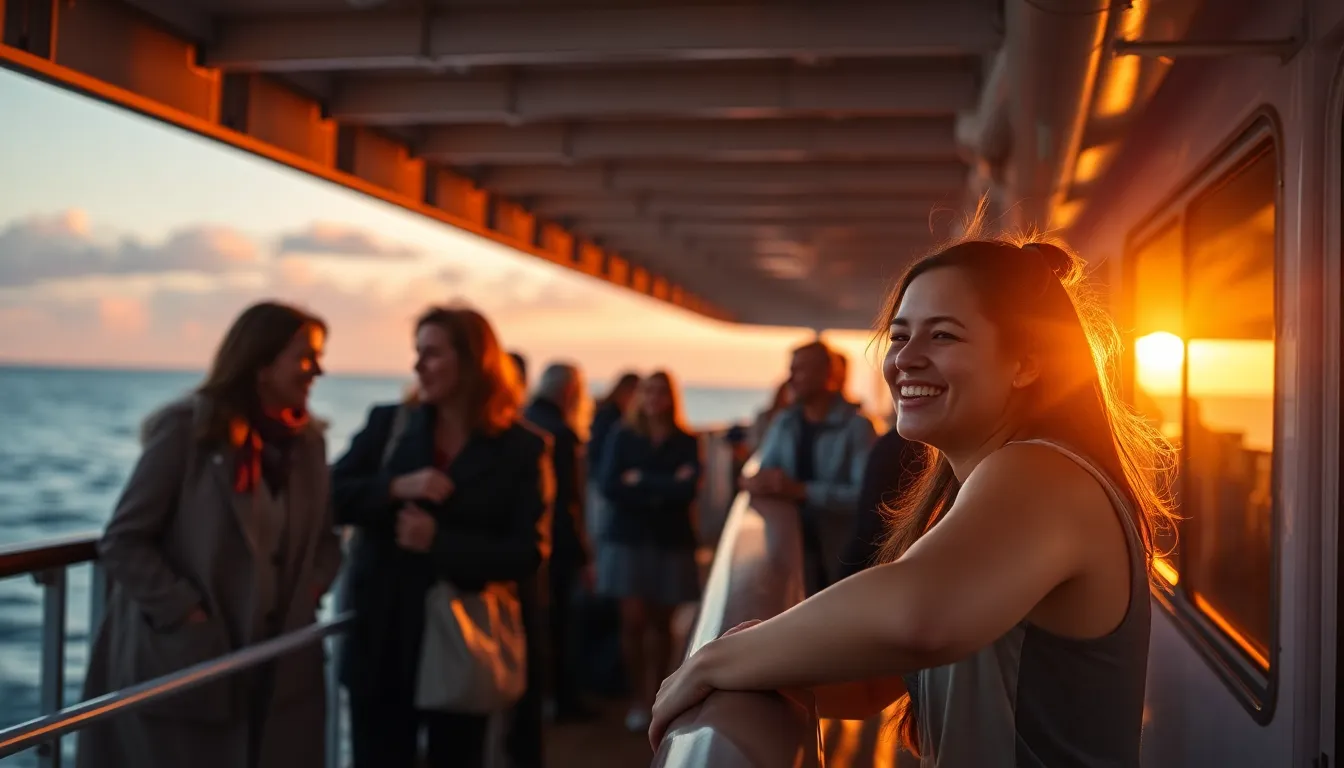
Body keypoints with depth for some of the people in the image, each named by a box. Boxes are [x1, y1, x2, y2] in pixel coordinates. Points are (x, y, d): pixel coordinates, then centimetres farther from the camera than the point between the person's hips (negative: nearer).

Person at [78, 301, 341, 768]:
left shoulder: (307, 440, 7)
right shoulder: (187, 429, -10)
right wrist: (187, 614, -16)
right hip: (181, 667, -5)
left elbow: (324, 538, 16)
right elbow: (121, 542, -11)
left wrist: (309, 592, -2)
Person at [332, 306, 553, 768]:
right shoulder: (389, 424, 4)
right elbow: (332, 497, -1)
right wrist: (394, 488, -18)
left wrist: (439, 542, -20)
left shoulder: (521, 447, -5)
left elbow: (530, 553, -11)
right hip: (382, 639, 2)